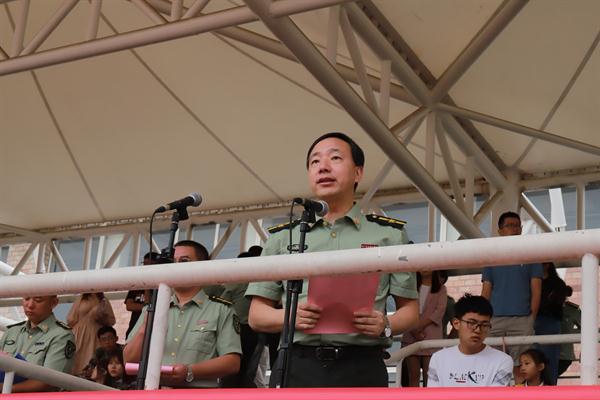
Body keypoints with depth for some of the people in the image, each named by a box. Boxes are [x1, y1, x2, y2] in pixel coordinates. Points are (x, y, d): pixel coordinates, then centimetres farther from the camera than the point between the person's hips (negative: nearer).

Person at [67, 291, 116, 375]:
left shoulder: (104, 302, 11)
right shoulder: (80, 301, 6)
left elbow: (112, 320, 10)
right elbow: (70, 320, 4)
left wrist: (102, 318, -7)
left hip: (97, 338, 1)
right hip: (80, 338, -1)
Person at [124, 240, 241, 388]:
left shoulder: (221, 310, 8)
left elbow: (232, 362, -2)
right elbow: (129, 361, 16)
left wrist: (189, 372, -14)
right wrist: (144, 330, -1)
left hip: (197, 391, -3)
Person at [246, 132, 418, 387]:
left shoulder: (389, 234, 13)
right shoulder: (281, 237, 16)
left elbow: (410, 310, 13)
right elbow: (257, 314, 14)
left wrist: (385, 325, -10)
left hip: (360, 369, -1)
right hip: (296, 368, 1)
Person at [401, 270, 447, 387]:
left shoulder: (441, 289, 10)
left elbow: (439, 311, -2)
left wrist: (419, 327, -12)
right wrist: (414, 330, -11)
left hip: (431, 337, -2)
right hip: (410, 337, 2)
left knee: (429, 376, -6)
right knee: (413, 376, 0)